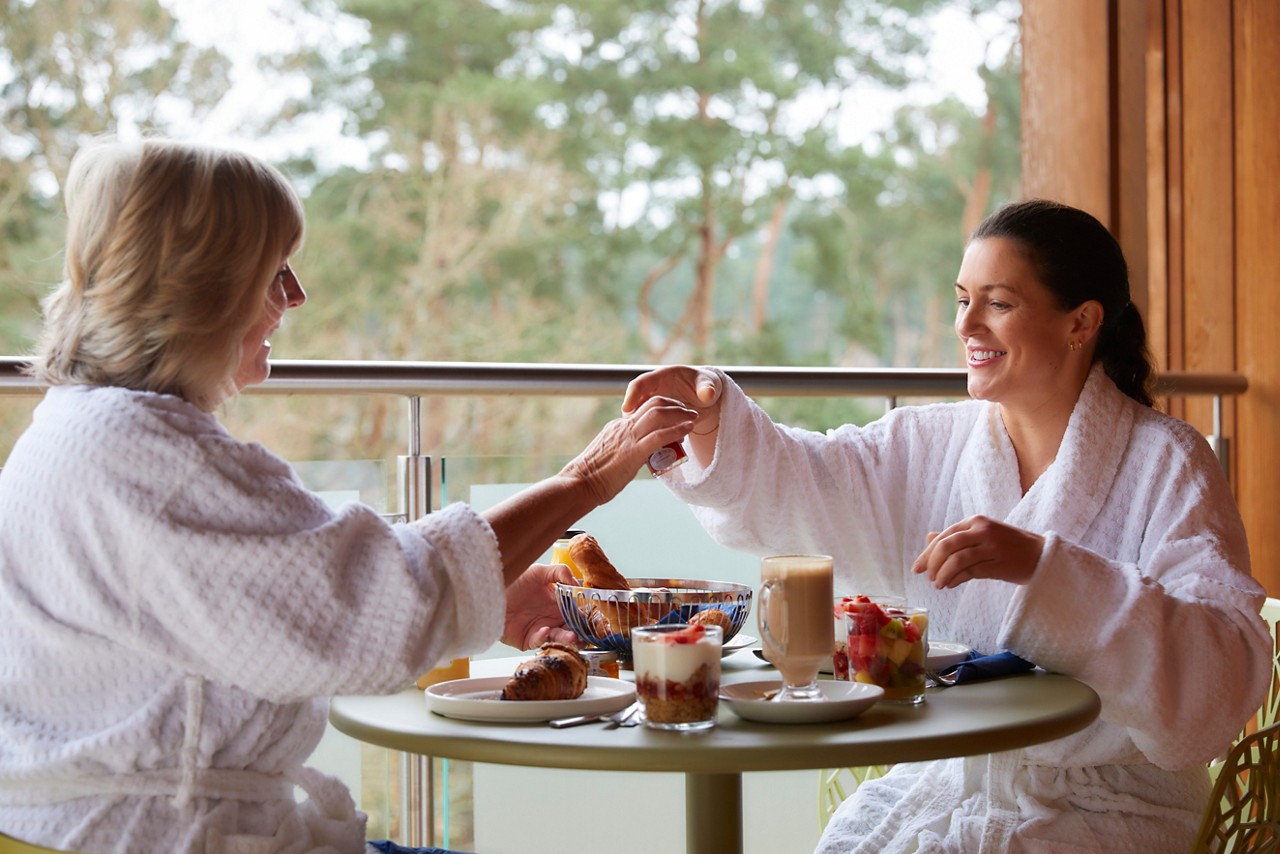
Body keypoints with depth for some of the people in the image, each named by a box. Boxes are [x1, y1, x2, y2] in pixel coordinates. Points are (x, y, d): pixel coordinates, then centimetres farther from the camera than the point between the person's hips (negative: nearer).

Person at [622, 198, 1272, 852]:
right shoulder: (933, 443, 8)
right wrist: (712, 417, -20)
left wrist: (1041, 564, -33)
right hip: (943, 782, 4)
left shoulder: (1167, 464, -9)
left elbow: (1229, 669, -23)